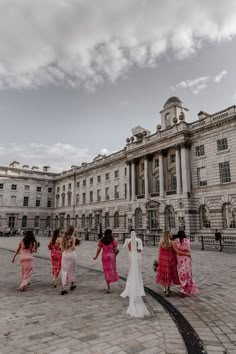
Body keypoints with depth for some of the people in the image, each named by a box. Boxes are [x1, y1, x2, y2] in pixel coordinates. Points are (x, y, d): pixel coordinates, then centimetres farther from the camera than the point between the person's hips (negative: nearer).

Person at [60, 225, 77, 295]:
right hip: (71, 254, -3)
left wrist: (63, 252, 13)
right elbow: (73, 248, -14)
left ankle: (64, 287, -2)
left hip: (65, 254, 3)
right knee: (72, 269, 16)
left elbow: (61, 246, 2)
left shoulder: (63, 237, 2)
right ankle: (72, 284, 32)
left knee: (64, 270, 6)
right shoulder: (72, 237, -9)